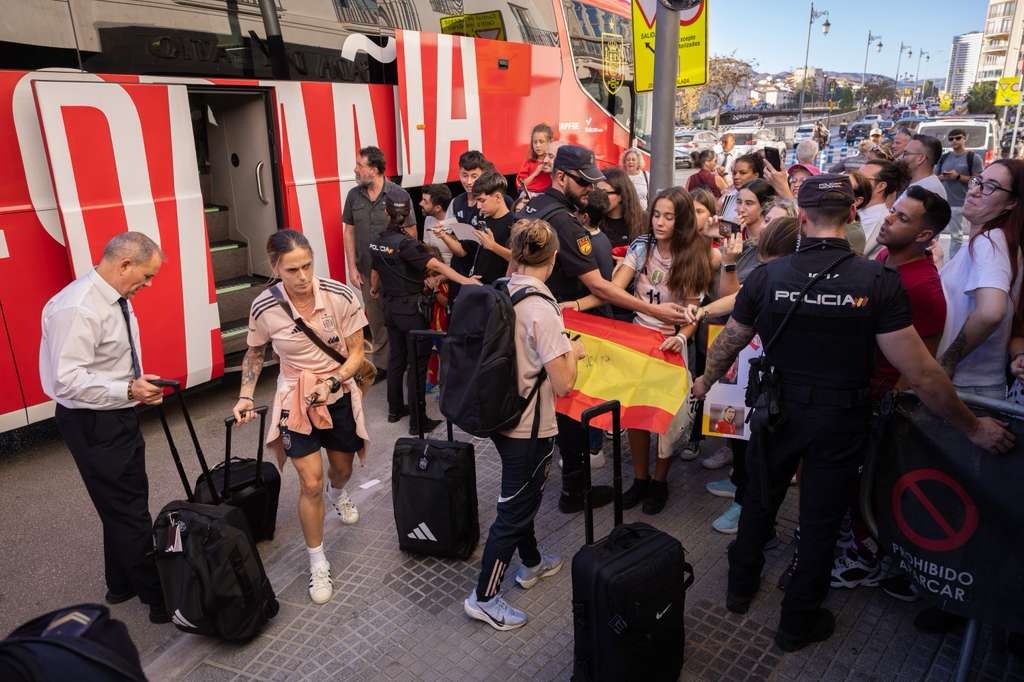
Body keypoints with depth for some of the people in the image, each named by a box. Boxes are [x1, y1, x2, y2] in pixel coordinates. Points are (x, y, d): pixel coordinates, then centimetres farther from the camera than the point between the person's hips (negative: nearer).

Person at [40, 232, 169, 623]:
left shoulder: (116, 299, 4)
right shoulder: (77, 309, -25)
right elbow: (68, 380, -28)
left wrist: (137, 384, 6)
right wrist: (128, 391, -32)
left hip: (118, 415, 10)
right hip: (93, 424, -9)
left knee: (125, 504, 21)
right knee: (128, 511, 0)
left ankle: (122, 584, 39)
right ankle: (158, 598, 14)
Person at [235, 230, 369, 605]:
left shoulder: (342, 296, -22)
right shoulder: (264, 308, -18)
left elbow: (356, 353, -12)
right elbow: (254, 354, 1)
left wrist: (332, 382, -27)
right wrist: (245, 395, -10)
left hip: (340, 396, 2)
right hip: (296, 400, -1)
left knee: (342, 470, 22)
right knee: (311, 483, -7)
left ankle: (337, 494, 62)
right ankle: (318, 564, 15)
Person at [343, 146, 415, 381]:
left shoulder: (398, 194, -9)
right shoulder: (354, 195, 3)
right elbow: (348, 231, 8)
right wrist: (352, 267, 3)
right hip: (368, 271, 4)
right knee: (376, 320, 12)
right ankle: (381, 364, 26)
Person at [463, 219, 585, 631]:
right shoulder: (541, 309, -24)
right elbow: (563, 385, -22)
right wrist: (573, 352, -4)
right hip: (530, 427, -8)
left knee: (522, 493, 26)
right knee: (515, 509, 8)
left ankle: (531, 563, 47)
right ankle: (484, 597, 23)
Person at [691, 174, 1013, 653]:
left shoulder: (768, 275, -13)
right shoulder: (877, 281, -17)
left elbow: (728, 344, 0)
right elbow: (919, 373, -16)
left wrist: (706, 382, 19)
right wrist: (973, 427, -2)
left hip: (778, 410, 1)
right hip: (840, 419, -1)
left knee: (760, 500, 22)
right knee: (820, 519, 15)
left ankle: (741, 587, 42)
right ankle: (798, 621, 33)